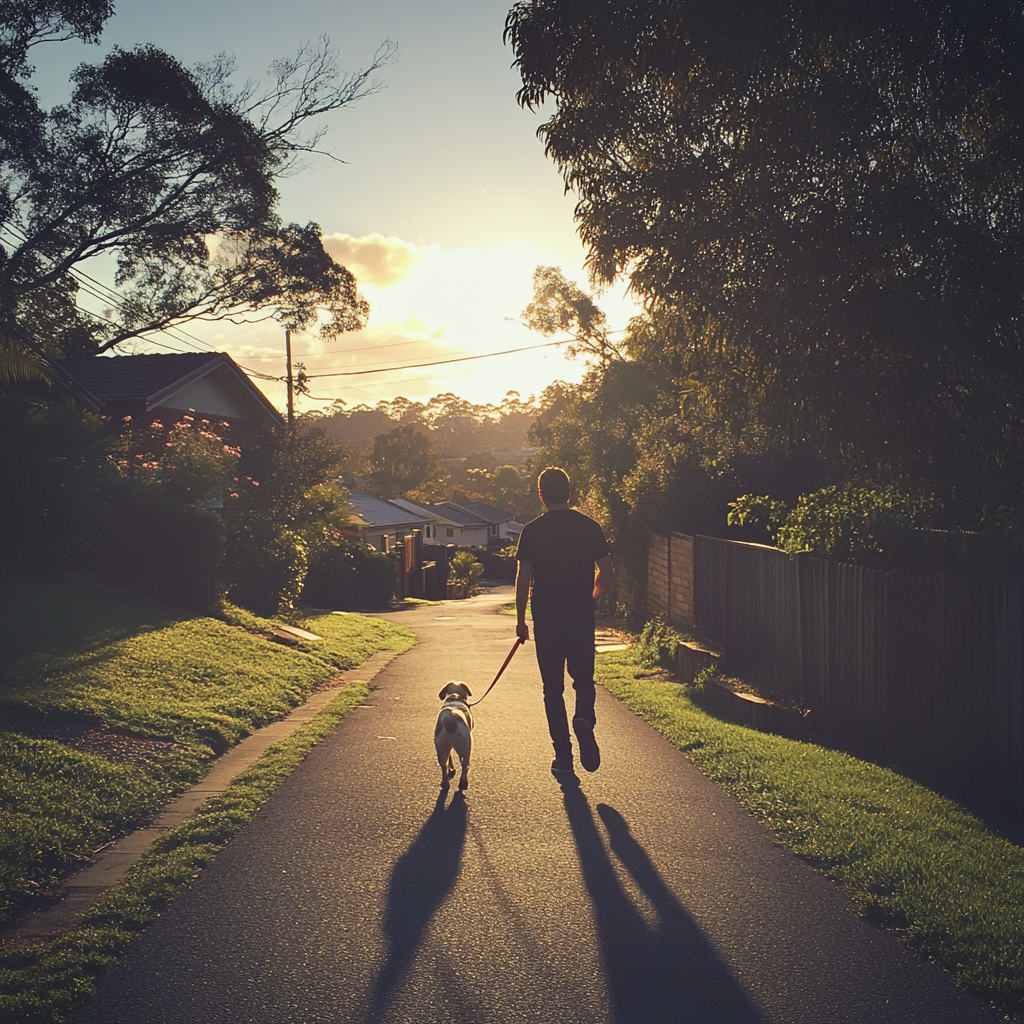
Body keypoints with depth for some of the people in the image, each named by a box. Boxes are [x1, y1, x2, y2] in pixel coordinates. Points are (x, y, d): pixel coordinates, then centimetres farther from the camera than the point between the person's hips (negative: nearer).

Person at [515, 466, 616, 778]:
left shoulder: (532, 530, -3)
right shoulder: (590, 527, 0)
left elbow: (523, 578, -3)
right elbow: (606, 571, 4)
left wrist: (520, 619, 6)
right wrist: (609, 599, 25)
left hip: (546, 619, -1)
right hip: (582, 616, 1)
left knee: (553, 688, 8)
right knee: (583, 679, 15)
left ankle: (563, 757, 8)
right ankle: (584, 720, -16)